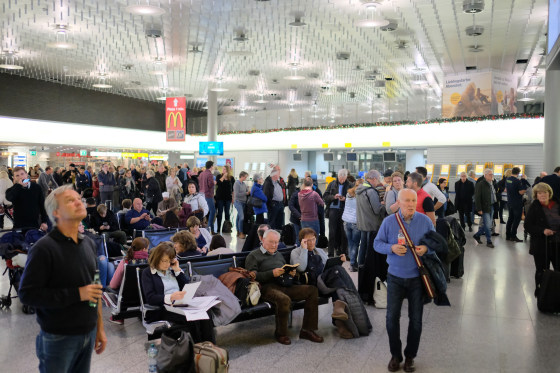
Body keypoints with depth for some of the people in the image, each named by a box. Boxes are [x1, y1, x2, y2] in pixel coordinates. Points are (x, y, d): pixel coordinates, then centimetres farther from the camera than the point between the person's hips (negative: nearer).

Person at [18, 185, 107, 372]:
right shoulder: (44, 248, -14)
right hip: (59, 338, -6)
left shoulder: (89, 244, 8)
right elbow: (27, 294, -18)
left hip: (88, 334, 6)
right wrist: (77, 294, -21)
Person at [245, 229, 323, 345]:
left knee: (312, 290, -13)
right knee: (284, 299, -39)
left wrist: (292, 273, 7)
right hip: (268, 287, -7)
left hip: (285, 286, 7)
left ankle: (307, 330, -9)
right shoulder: (253, 256, 8)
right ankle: (280, 333, -13)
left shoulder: (279, 255, 31)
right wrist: (272, 273, -17)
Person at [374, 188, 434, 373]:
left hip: (417, 277, 1)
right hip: (395, 277, 0)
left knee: (416, 320, 8)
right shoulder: (389, 221, -5)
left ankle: (410, 356, 28)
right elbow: (377, 243, -1)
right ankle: (395, 355, 22)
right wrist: (391, 248, -20)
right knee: (391, 318, 1)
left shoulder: (425, 221, -3)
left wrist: (426, 248, -16)